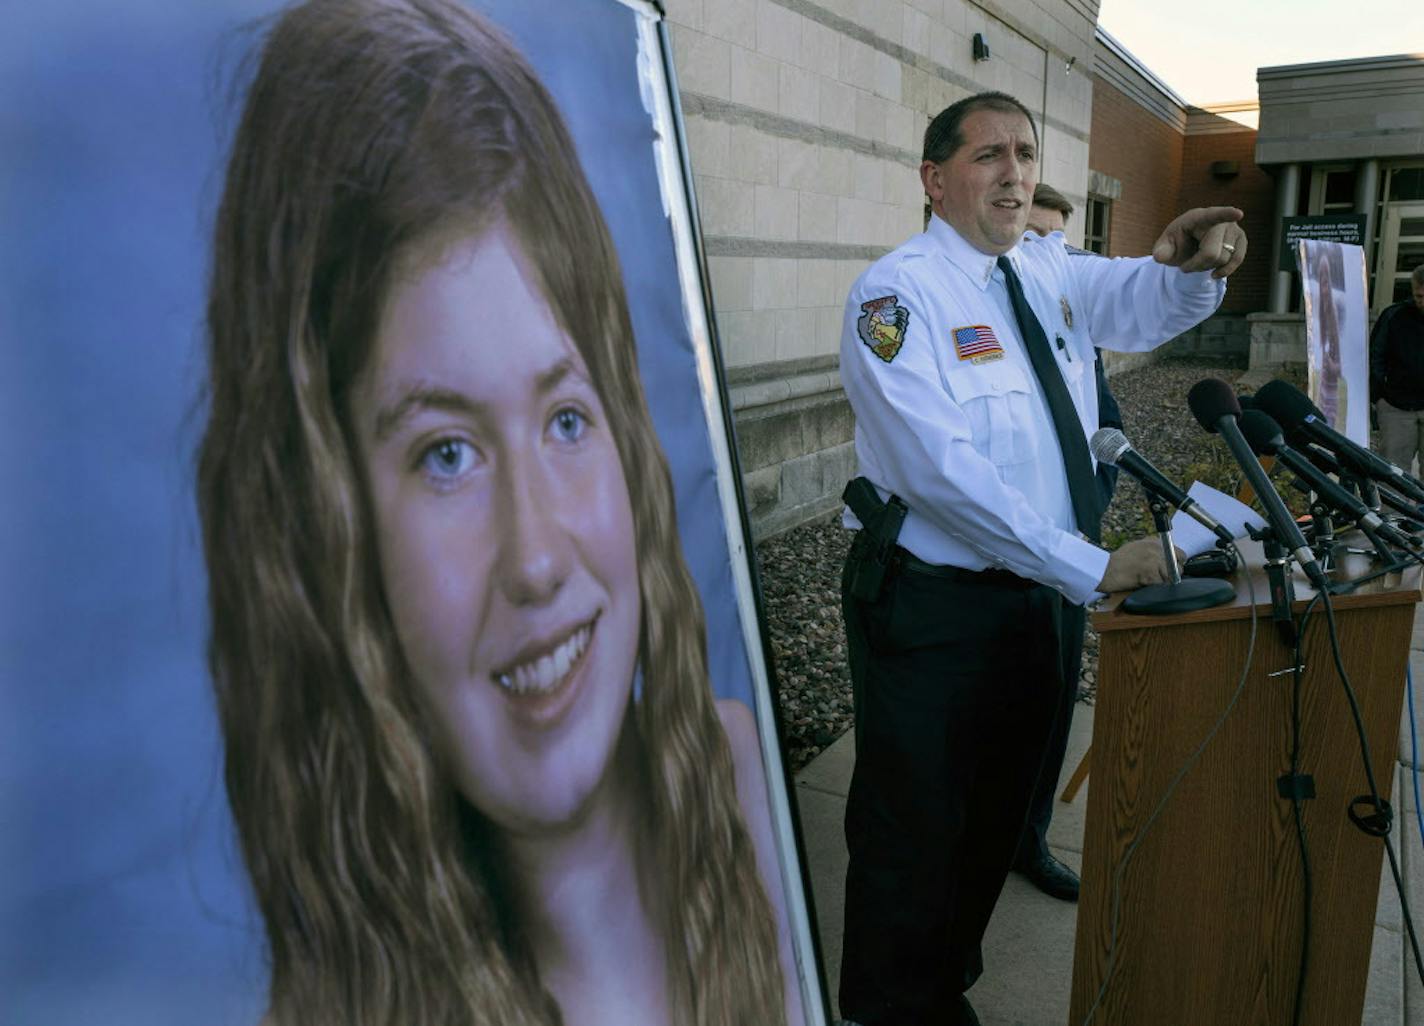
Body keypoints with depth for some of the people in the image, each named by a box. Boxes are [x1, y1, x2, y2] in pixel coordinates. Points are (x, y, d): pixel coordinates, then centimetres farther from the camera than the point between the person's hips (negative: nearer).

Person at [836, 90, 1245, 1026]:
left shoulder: (1050, 272, 8)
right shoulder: (899, 292, -16)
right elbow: (942, 467, -26)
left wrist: (1191, 264, -27)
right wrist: (1092, 569, -26)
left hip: (1036, 596, 8)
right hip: (931, 604, -7)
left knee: (998, 809, 22)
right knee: (916, 827, 7)